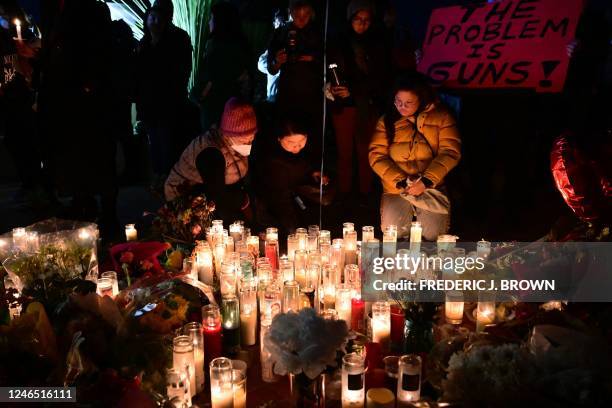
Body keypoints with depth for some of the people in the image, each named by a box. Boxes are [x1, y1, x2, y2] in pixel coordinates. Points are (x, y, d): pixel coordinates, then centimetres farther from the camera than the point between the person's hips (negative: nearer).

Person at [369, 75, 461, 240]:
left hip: (431, 187, -1)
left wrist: (426, 181, -17)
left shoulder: (441, 117, 1)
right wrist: (401, 182, -14)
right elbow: (376, 156, -3)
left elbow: (450, 152, -7)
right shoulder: (387, 120, 5)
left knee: (433, 234, -16)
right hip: (396, 189, 1)